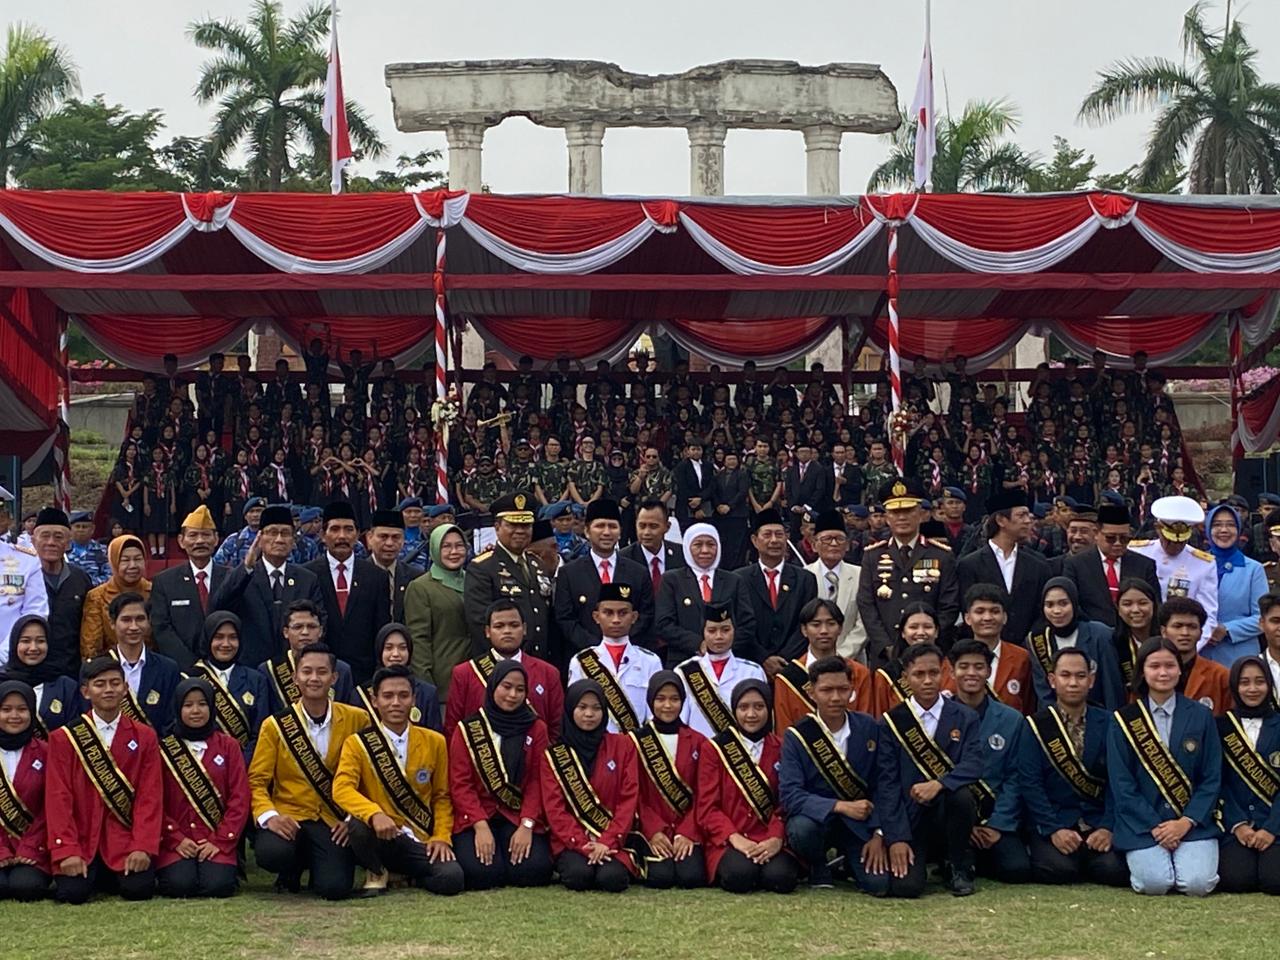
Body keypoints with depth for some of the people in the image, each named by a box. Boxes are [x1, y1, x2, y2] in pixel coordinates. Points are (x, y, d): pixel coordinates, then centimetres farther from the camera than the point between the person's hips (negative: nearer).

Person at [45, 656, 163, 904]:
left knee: (139, 890, -20)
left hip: (126, 840, 0)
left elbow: (151, 797, -1)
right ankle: (94, 877, 15)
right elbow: (58, 799, -3)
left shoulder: (145, 737, 5)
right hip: (82, 840, 0)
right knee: (72, 893, -21)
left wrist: (143, 847, -12)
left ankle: (123, 875, 16)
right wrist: (67, 852, -13)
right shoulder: (63, 739, 4)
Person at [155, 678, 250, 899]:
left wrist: (220, 841, -9)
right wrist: (177, 839, -11)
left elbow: (239, 799, 2)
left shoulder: (228, 746, 9)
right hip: (175, 840, 0)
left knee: (218, 885, -26)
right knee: (179, 884, -26)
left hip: (216, 841, 0)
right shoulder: (164, 749, 7)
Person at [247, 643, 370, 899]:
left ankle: (318, 864, 16)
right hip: (289, 817, 0)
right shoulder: (275, 725, 2)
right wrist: (269, 816, -18)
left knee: (334, 887, -24)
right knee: (271, 853, -33)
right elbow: (257, 781, 1)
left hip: (334, 821, 0)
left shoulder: (357, 720, 2)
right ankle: (291, 872, 7)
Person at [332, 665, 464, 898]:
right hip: (380, 836, -1)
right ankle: (377, 874, -2)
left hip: (420, 842, 2)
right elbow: (342, 789, -18)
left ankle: (414, 876, 10)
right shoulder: (358, 743, -4)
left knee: (452, 879, -27)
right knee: (358, 826, -37)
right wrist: (375, 814, -36)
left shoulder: (434, 742, 5)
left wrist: (442, 836, -3)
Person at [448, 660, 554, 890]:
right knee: (482, 872, -27)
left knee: (535, 870, -24)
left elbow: (537, 782, 2)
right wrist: (480, 826, -16)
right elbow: (460, 784, -3)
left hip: (520, 817, 1)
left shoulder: (536, 729, 8)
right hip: (476, 817, -1)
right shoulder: (467, 729, 4)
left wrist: (527, 826, -12)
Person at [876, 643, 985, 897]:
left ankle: (959, 867, -6)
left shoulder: (965, 718, 3)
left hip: (950, 814, 2)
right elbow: (886, 783, -5)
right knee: (907, 886, -25)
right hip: (911, 819, -2)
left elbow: (973, 766, -12)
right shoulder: (891, 723, 1)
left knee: (961, 794, -33)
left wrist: (938, 784, -32)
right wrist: (896, 838, -14)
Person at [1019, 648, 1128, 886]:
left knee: (1115, 870, -24)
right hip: (1051, 822, -2)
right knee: (1059, 870, -28)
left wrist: (1108, 827, -13)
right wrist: (1054, 830, -17)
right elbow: (1030, 783, -7)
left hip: (1097, 823, 2)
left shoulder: (1107, 723, 7)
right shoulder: (1036, 725, 0)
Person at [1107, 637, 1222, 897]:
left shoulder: (1201, 716, 6)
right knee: (1155, 883, -23)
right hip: (1143, 824, -1)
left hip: (1193, 823, 1)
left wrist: (1185, 823, -10)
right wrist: (1155, 827, -11)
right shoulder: (1124, 721, 2)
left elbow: (1212, 779, 2)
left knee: (1198, 883, -21)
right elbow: (1122, 784, -1)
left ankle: (1190, 857, 12)